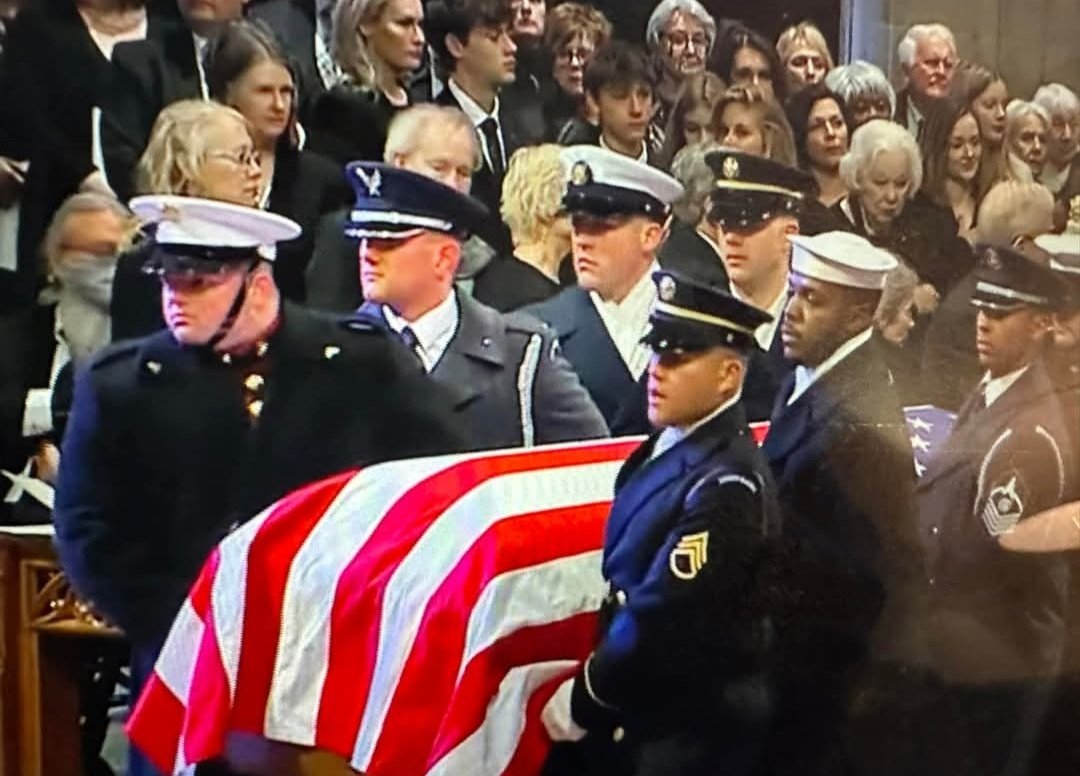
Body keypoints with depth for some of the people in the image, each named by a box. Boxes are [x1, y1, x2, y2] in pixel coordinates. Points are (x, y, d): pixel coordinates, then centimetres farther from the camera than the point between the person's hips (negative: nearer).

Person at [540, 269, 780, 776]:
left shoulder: (726, 485, -22)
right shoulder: (670, 446, 6)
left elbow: (663, 624, -24)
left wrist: (581, 699, -11)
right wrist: (591, 691, 5)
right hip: (631, 717, 8)